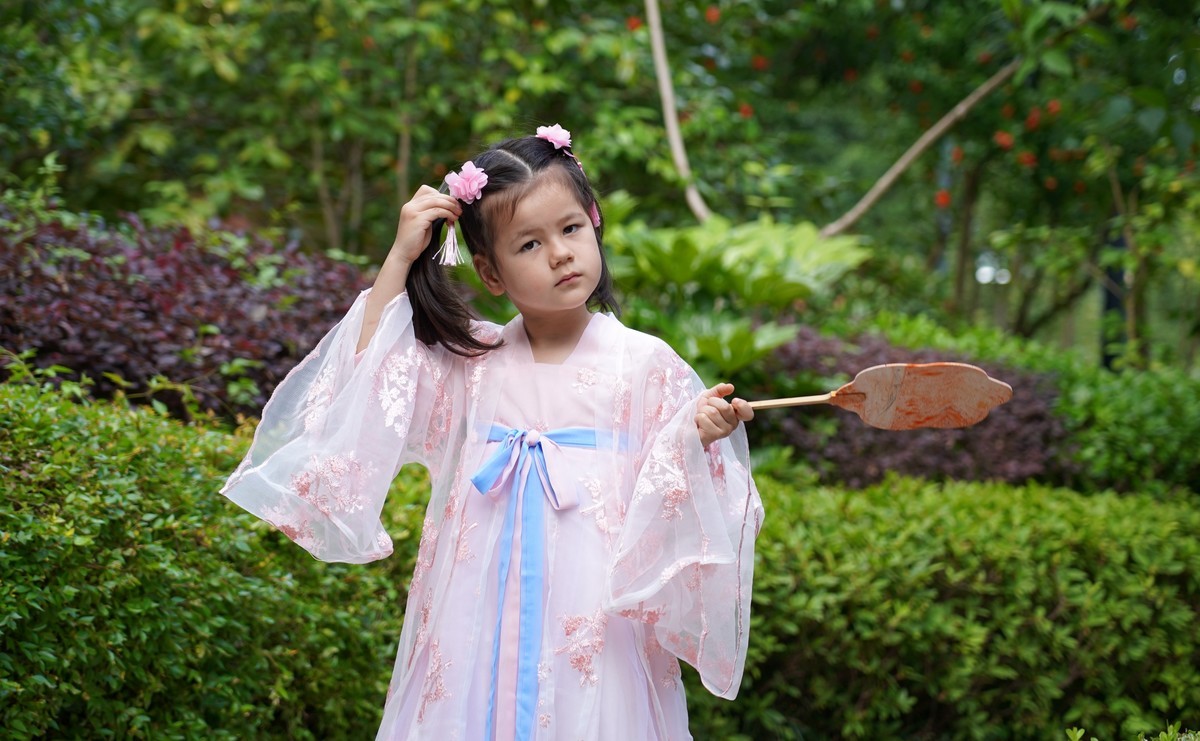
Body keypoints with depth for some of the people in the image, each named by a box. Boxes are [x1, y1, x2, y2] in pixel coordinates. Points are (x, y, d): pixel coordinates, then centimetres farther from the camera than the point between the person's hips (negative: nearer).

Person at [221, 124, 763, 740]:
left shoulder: (643, 364, -2)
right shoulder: (470, 363, 6)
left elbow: (669, 503, -2)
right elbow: (366, 375, 1)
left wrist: (698, 439, -24)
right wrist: (400, 258, -1)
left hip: (591, 620, -2)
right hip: (480, 616, 2)